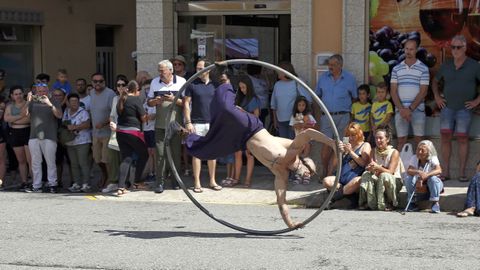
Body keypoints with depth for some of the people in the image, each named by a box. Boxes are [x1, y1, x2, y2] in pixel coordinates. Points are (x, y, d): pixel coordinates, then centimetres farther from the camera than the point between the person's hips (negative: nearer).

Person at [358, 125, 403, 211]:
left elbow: (390, 172, -20)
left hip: (394, 182, -4)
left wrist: (378, 167, -38)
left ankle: (389, 203, -18)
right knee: (366, 174, -22)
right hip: (378, 181, 4)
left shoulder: (394, 152, -9)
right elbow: (369, 168, -5)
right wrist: (371, 169, -31)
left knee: (384, 175, -35)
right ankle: (370, 203, -22)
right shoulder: (374, 152, 6)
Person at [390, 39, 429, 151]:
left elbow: (423, 92, -5)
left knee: (419, 140, -1)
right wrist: (401, 109, -9)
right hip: (400, 110, 2)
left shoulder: (423, 69, 1)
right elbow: (393, 91, 4)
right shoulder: (396, 69, 9)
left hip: (417, 109, -2)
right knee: (401, 141, 3)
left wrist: (410, 109, -12)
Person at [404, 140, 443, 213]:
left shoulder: (433, 158, -14)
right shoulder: (414, 158, -6)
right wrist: (418, 172, -43)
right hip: (419, 186, 2)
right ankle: (412, 202, -11)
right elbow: (409, 171, -21)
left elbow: (439, 170, -32)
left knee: (433, 178, -34)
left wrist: (427, 175, -49)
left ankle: (435, 203, -25)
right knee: (408, 178, -24)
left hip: (432, 185, -2)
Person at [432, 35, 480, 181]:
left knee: (462, 139, -2)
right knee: (445, 138, -2)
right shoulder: (446, 65, 9)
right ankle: (445, 172, 3)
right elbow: (435, 81, 24)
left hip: (464, 109, -3)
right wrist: (437, 96, 12)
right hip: (447, 107, 3)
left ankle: (462, 173, 3)